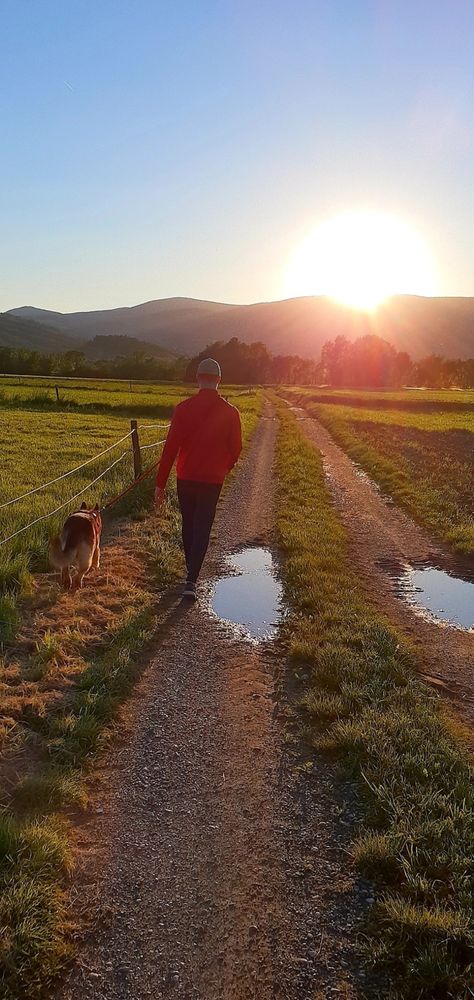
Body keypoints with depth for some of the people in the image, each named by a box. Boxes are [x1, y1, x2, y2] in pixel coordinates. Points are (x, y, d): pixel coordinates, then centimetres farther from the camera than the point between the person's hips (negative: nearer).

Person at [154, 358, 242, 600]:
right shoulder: (230, 412, -6)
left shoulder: (183, 408, -8)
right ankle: (191, 580, -6)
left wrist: (160, 484, -5)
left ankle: (191, 569, 35)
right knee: (202, 529, 4)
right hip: (213, 480, -1)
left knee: (188, 525, 19)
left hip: (186, 478, 1)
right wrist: (227, 466, 25)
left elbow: (170, 447, -9)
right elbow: (236, 448, 3)